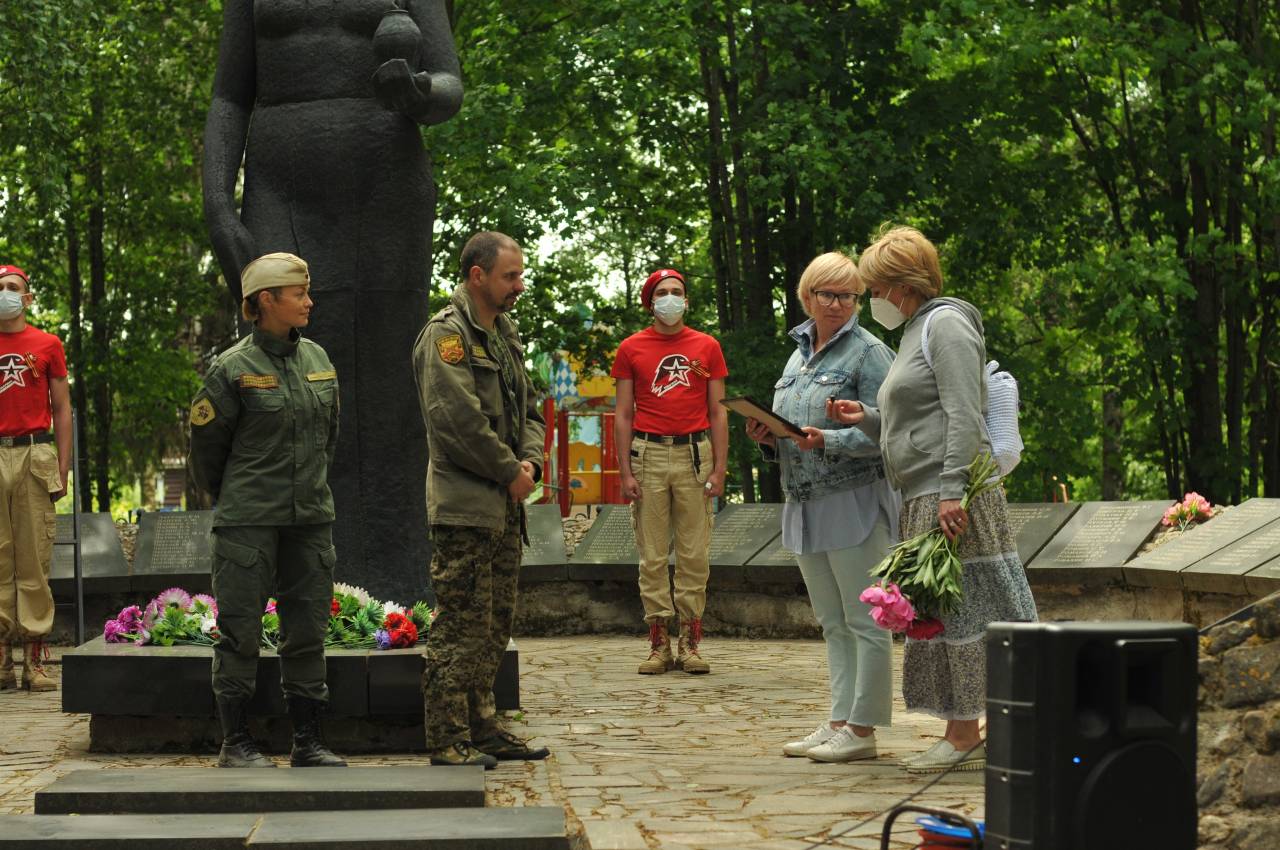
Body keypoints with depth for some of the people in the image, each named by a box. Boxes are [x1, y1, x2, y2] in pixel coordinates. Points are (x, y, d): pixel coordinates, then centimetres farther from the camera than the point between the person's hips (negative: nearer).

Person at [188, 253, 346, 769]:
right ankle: (236, 742, 7)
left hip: (311, 518, 5)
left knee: (308, 631, 7)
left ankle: (308, 742, 14)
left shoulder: (317, 360, 9)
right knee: (240, 632, -1)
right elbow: (205, 446, 1)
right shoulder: (233, 368, -8)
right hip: (247, 524, -5)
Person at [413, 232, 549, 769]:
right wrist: (509, 471, -13)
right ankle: (448, 740, -4)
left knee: (496, 624, 14)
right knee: (462, 625, -8)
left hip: (503, 505, 10)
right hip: (464, 507, -10)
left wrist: (530, 461, 2)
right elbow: (458, 419, -21)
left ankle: (481, 728, 22)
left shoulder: (503, 333, 18)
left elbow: (528, 410, 21)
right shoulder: (447, 334, -12)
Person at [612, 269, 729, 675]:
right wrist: (625, 471, -1)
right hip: (648, 454, 0)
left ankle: (691, 643, 4)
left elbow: (718, 412, 9)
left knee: (695, 554, 0)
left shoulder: (707, 347, 9)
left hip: (695, 452, 0)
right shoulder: (631, 348, 7)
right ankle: (659, 644, 4)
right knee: (652, 555, 0)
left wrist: (719, 469, 1)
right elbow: (623, 414, 7)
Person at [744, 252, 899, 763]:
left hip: (855, 500, -8)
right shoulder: (799, 354, 17)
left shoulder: (868, 352, -7)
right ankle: (839, 722, 16)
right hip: (806, 504, 8)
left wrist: (828, 441, -26)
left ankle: (862, 728, -3)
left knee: (864, 621, -4)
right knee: (832, 623, 12)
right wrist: (769, 438, 1)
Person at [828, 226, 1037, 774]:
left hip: (951, 496, -10)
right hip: (921, 499, 10)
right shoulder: (915, 331, 23)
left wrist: (952, 492, -23)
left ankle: (963, 735, -4)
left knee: (957, 610, -7)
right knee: (939, 613, 9)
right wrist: (866, 418, 12)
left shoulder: (946, 324, -7)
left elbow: (963, 416, -16)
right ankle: (964, 734, 12)